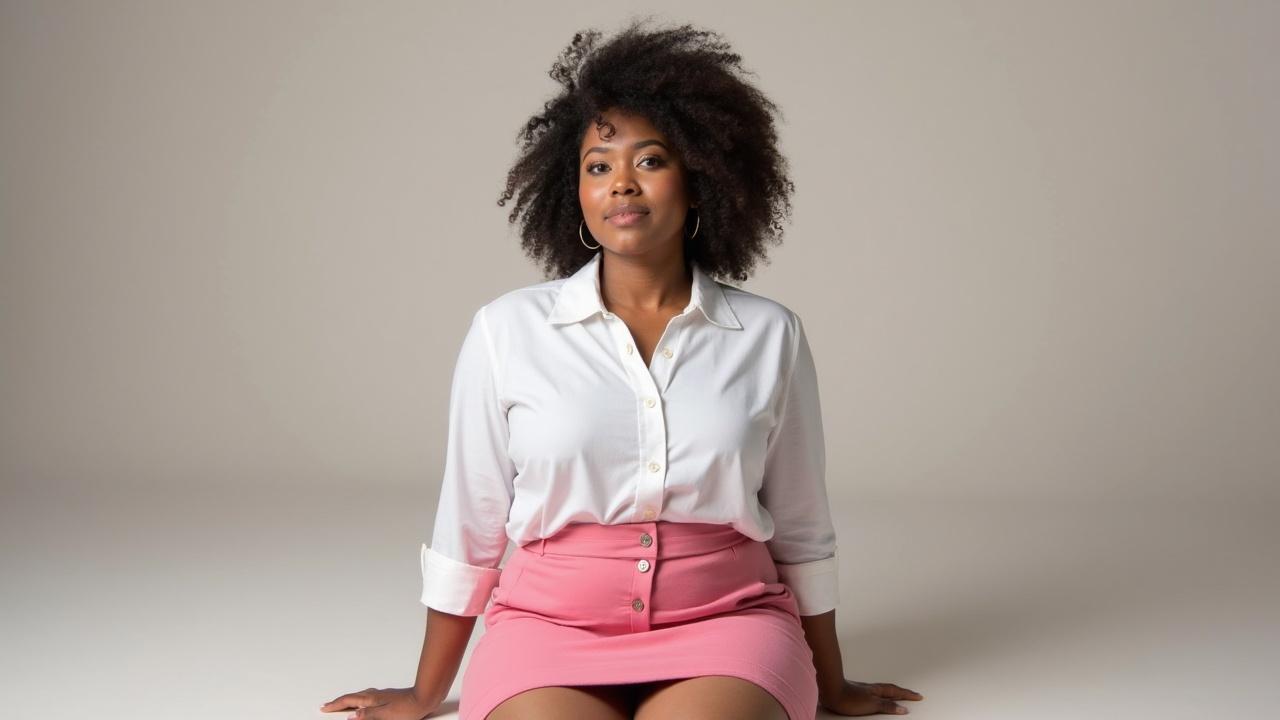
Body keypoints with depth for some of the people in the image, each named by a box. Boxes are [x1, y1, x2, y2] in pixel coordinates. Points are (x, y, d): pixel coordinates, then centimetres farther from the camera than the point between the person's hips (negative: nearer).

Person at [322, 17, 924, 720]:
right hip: (552, 622, 0)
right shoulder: (508, 330, 0)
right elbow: (468, 527, 8)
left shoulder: (770, 335, 3)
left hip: (725, 621, 1)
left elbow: (802, 532, 12)